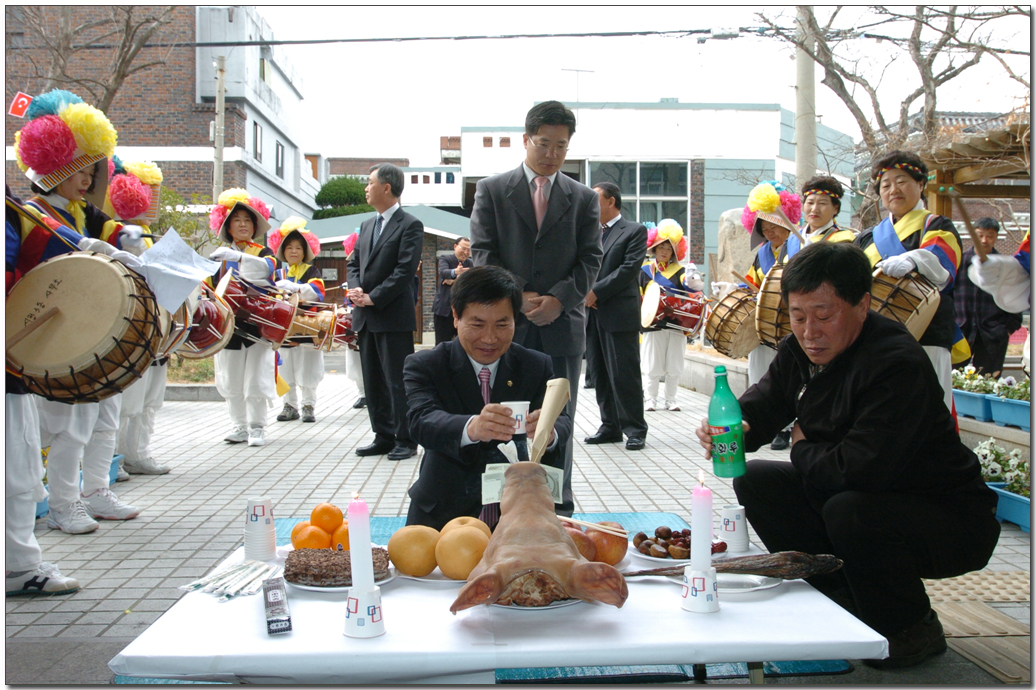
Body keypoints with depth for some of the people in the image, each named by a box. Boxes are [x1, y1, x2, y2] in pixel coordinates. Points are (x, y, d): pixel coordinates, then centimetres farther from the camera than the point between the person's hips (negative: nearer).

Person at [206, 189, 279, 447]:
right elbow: (206, 285, 15)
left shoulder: (263, 252, 5)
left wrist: (237, 257, -34)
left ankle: (257, 427, 7)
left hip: (258, 324, -3)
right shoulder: (219, 256, 13)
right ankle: (239, 426, 17)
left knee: (256, 380, -4)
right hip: (227, 326, 3)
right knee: (231, 382, 6)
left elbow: (266, 267, -19)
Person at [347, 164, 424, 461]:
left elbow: (405, 271, -15)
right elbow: (354, 263, 18)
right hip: (366, 317, 8)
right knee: (373, 381, 12)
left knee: (398, 381, -3)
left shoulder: (410, 225, -7)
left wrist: (373, 297, -16)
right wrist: (355, 289, -3)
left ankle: (406, 441, 5)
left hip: (393, 317, -8)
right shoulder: (367, 225, 18)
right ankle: (383, 437, 20)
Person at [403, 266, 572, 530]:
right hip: (444, 513, 0)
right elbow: (422, 421, -21)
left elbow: (562, 419, -9)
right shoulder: (423, 366, -3)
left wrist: (550, 432, -36)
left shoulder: (538, 366, 4)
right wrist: (471, 428, -44)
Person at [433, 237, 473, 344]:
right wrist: (455, 272, -44)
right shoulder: (445, 259, 1)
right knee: (442, 345, -3)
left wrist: (455, 281, -15)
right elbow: (443, 272, -22)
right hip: (444, 310, -4)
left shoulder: (470, 264, 14)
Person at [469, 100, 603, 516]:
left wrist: (558, 299, -12)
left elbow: (590, 260, 4)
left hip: (562, 326, 1)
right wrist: (518, 297, -12)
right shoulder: (491, 190, 7)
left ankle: (559, 509, 15)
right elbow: (483, 254, 0)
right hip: (506, 324, -1)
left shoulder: (584, 199, 11)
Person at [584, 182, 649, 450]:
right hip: (592, 313, 6)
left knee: (623, 375, -6)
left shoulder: (634, 231, 0)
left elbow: (629, 268, -10)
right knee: (599, 374, 8)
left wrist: (596, 292, -14)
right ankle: (610, 426, 17)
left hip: (620, 314, -6)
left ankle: (635, 430, 3)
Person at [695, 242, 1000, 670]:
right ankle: (848, 601, 9)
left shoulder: (898, 365, -29)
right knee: (756, 481, -3)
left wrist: (803, 450, -15)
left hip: (953, 522, -8)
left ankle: (912, 629, -6)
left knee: (848, 511, -35)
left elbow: (860, 469, -36)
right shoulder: (799, 351, -3)